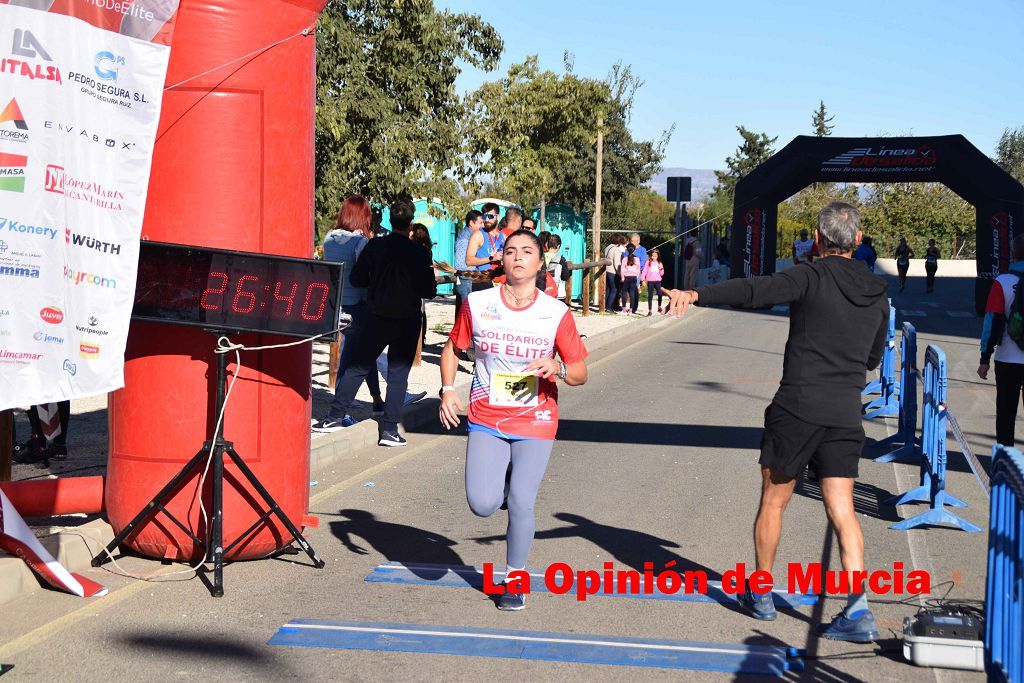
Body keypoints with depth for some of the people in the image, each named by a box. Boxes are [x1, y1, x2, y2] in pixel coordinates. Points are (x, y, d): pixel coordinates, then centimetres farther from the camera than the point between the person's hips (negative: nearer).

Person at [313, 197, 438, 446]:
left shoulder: (375, 246, -4)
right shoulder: (419, 253, -10)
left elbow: (356, 278, -1)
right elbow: (429, 291, -8)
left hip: (377, 318, 2)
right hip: (407, 320, -2)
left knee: (358, 366, 11)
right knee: (398, 373, 4)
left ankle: (336, 415, 9)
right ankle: (389, 429, 2)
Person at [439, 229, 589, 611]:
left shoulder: (556, 314, -6)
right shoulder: (477, 305, -4)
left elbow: (580, 374, -1)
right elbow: (452, 349, 10)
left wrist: (558, 368, -22)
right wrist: (447, 390, -4)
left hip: (535, 423, -1)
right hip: (486, 421, 1)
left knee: (520, 504, -8)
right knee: (482, 505, -11)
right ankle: (502, 484, 26)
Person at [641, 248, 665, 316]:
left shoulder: (659, 263, 10)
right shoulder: (648, 262, 3)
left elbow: (661, 274, 12)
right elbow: (644, 271, 1)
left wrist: (661, 268, -7)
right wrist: (643, 280, -8)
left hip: (657, 281, 1)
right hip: (650, 281, -1)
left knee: (660, 294, -16)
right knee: (650, 296, 1)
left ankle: (659, 307, 4)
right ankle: (649, 310, 8)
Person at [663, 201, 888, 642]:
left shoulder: (810, 278, -7)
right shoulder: (877, 295, 11)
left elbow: (752, 292, -24)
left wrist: (696, 295, -33)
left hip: (797, 407, -4)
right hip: (846, 414, 4)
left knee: (773, 501, 11)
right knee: (841, 509, 4)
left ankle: (760, 595, 24)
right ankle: (857, 609, -7)